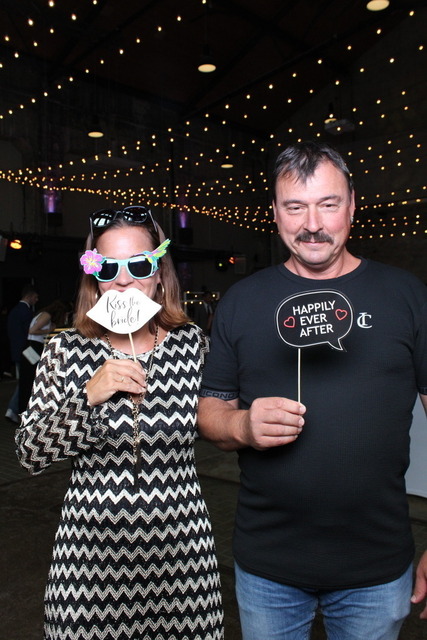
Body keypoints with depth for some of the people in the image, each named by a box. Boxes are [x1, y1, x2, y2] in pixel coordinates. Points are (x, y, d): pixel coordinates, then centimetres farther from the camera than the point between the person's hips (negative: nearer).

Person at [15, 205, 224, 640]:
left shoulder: (192, 343, -3)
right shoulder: (66, 350, -4)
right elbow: (29, 455, -5)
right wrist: (87, 396, -16)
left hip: (178, 547, 1)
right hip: (89, 550, 0)